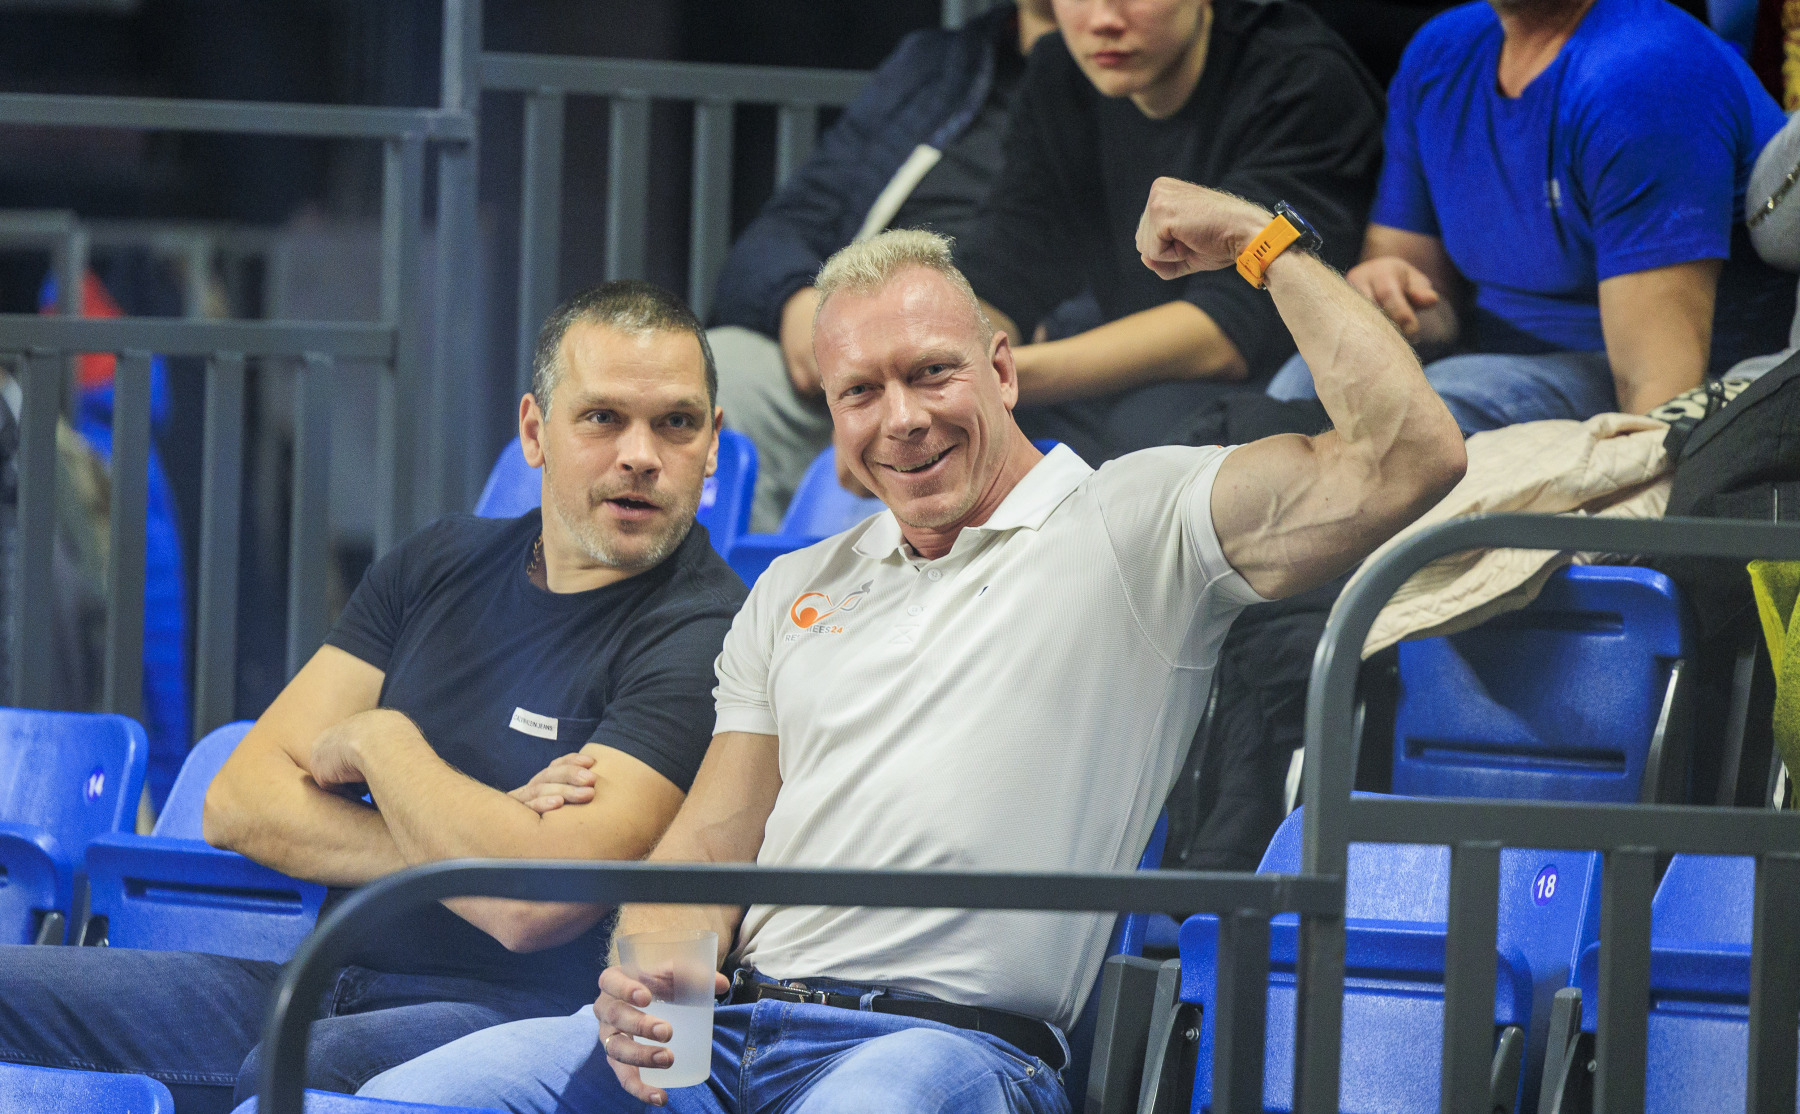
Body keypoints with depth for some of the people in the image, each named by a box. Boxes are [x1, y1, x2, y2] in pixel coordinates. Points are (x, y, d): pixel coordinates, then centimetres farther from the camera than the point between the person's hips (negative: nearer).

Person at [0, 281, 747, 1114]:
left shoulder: (703, 634, -8)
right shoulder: (440, 566, 15)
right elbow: (238, 803, 8)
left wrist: (379, 743, -2)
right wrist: (469, 844, -9)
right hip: (336, 981, 7)